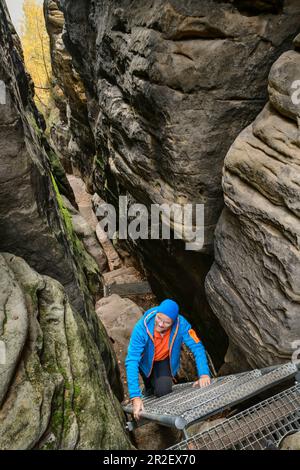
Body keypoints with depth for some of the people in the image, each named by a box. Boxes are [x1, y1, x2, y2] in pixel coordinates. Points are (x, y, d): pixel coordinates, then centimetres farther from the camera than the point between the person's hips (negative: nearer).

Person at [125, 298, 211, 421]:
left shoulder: (181, 324, -33)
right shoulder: (142, 328, -39)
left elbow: (197, 347, -23)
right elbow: (132, 361, -40)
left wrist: (204, 374, -35)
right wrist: (135, 397, -46)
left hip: (165, 360, 0)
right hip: (146, 361, 0)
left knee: (163, 390, -18)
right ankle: (149, 391, 26)